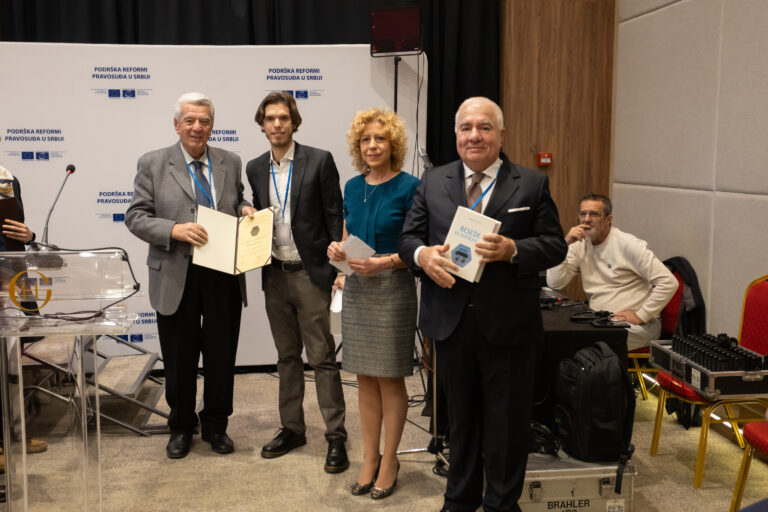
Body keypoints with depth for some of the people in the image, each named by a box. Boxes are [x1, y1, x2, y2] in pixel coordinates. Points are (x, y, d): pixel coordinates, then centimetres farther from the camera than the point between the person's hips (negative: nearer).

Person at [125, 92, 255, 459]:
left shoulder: (231, 163, 7)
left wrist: (244, 208, -5)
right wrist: (174, 229, -21)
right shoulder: (153, 164, -1)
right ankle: (181, 427, 32)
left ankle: (216, 425, 30)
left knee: (222, 356, 10)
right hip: (176, 278, -2)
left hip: (223, 277, 2)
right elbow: (135, 216, -4)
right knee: (179, 360, 11)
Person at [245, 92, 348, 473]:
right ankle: (291, 428, 26)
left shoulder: (319, 160, -5)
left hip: (310, 273, -5)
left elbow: (335, 216, -6)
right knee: (287, 356, 15)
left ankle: (335, 436, 7)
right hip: (274, 274, 5)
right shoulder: (255, 169, 9)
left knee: (322, 357, -2)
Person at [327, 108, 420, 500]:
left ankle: (389, 460, 19)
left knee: (390, 378, 4)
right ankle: (369, 458, 23)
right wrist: (338, 253, -3)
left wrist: (387, 262, -23)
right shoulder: (353, 187, 9)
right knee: (365, 378, 11)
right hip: (356, 288, 5)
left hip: (392, 288, -5)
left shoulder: (408, 187, -8)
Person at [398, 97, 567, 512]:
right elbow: (407, 238, 7)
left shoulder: (532, 185, 0)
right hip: (451, 321, 2)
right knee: (459, 417, 18)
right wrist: (422, 255, -16)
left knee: (507, 422, 9)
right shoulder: (432, 182, 7)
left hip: (508, 326, -2)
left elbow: (555, 245, -4)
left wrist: (512, 250, -22)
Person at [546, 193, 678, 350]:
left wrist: (641, 315, -15)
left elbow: (669, 283, -13)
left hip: (636, 325, -5)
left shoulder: (627, 244, -8)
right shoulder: (579, 246, 8)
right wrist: (565, 244, -10)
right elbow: (554, 283, -3)